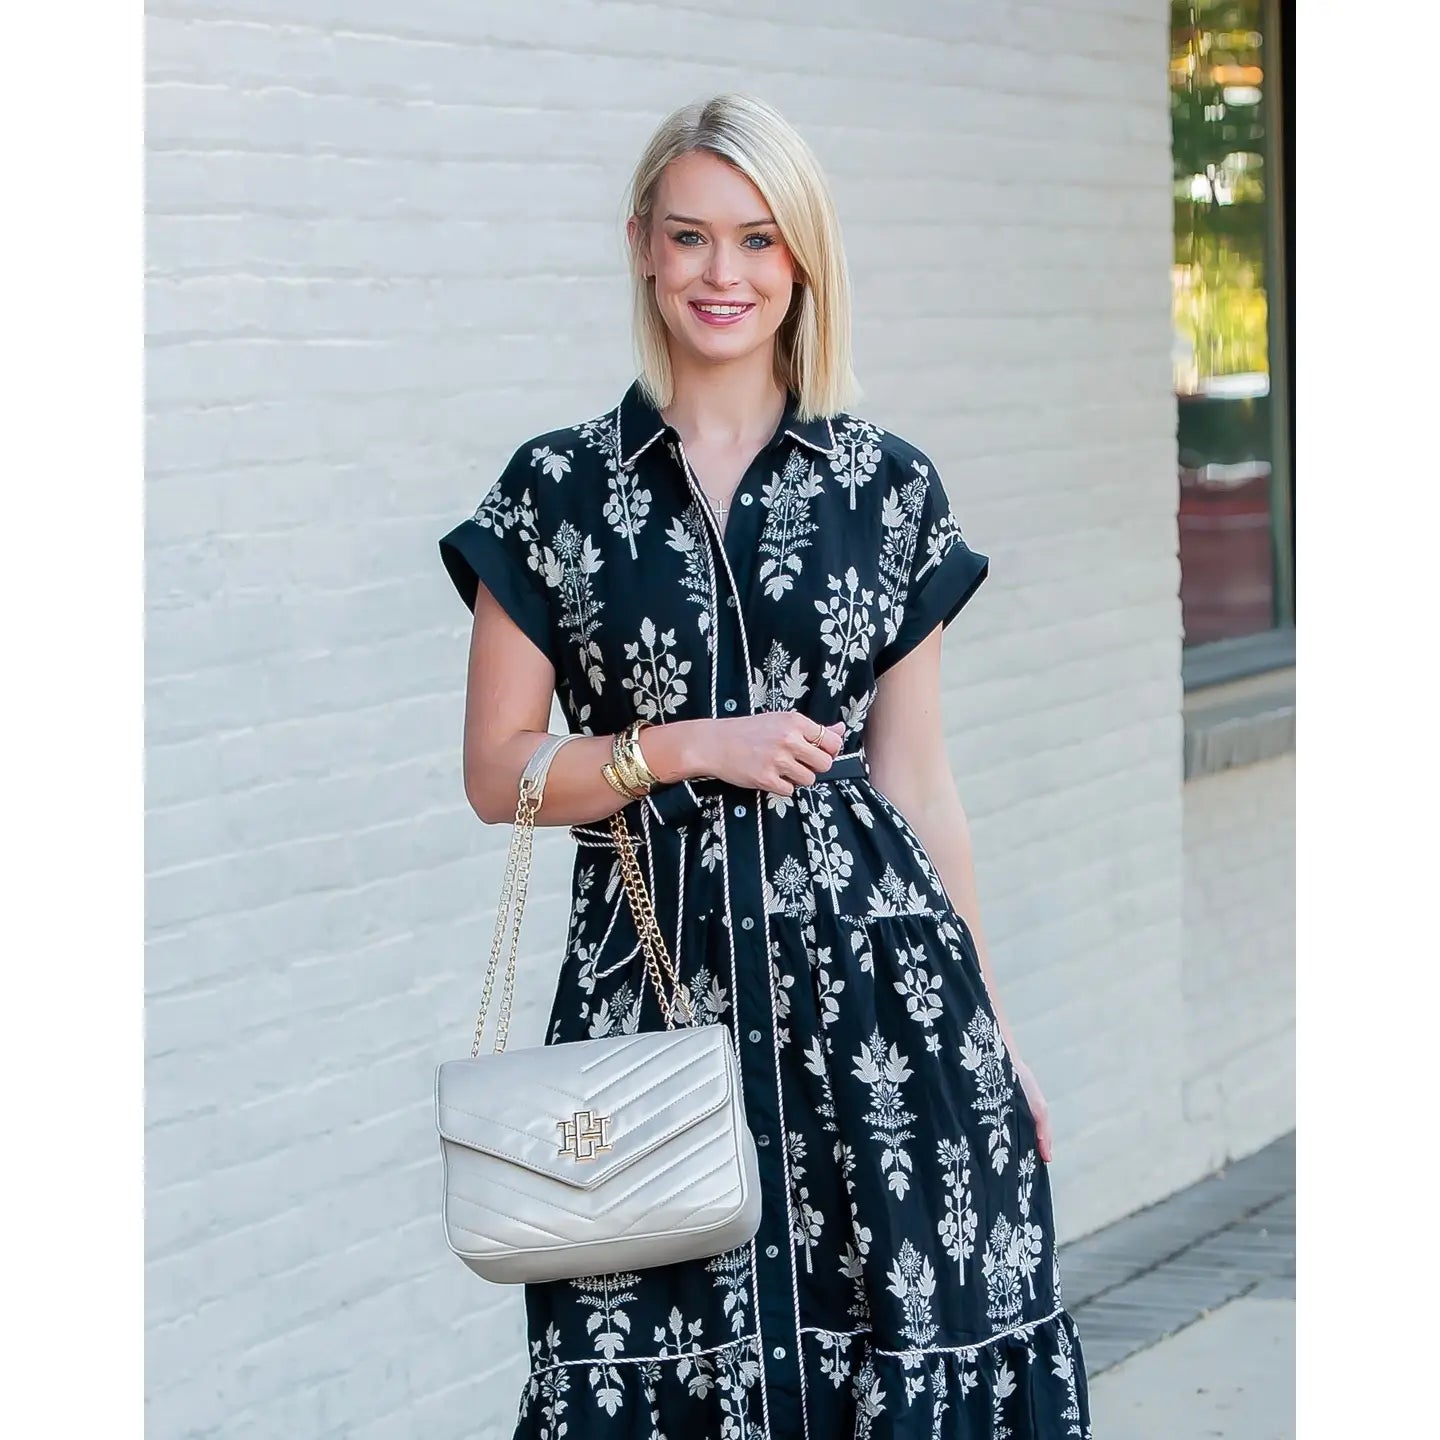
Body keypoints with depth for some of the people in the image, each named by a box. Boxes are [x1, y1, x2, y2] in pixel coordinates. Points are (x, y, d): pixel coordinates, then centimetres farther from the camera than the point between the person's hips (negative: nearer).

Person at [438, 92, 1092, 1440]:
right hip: (654, 975, -1)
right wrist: (687, 747, -9)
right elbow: (497, 773, 5)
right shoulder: (558, 489, 4)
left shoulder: (889, 486, 7)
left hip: (872, 971, 1)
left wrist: (994, 1035, 10)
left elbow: (918, 780, 11)